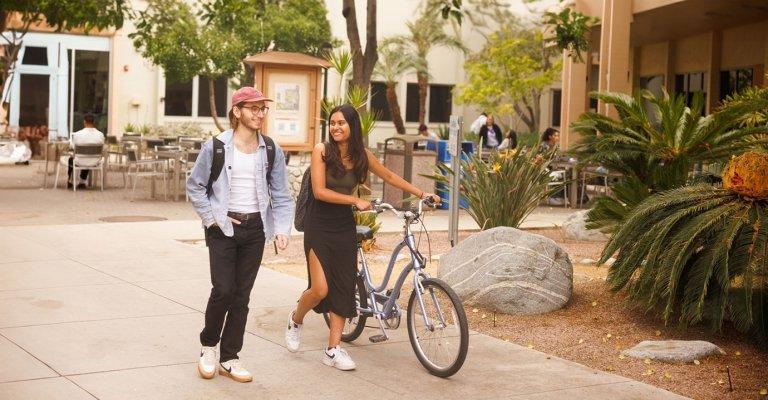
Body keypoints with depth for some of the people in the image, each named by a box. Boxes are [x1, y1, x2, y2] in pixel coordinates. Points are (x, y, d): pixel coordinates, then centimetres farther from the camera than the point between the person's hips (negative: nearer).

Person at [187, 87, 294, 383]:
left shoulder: (271, 150, 3)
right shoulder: (216, 147, -6)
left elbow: (281, 195, 6)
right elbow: (195, 185, 2)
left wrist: (282, 229, -6)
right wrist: (211, 217, -6)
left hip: (255, 228, 3)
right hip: (223, 228, -3)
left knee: (242, 295, 6)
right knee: (223, 290, -9)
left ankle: (229, 358, 17)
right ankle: (208, 346, 16)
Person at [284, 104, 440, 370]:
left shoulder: (362, 155, 1)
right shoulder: (322, 150, -11)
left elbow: (388, 176, 16)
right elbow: (320, 191, -15)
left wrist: (421, 194, 18)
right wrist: (355, 201, -19)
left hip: (344, 226, 4)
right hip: (319, 225, -4)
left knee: (343, 287, 2)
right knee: (320, 289, -11)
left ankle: (333, 350, 10)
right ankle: (296, 319, 22)